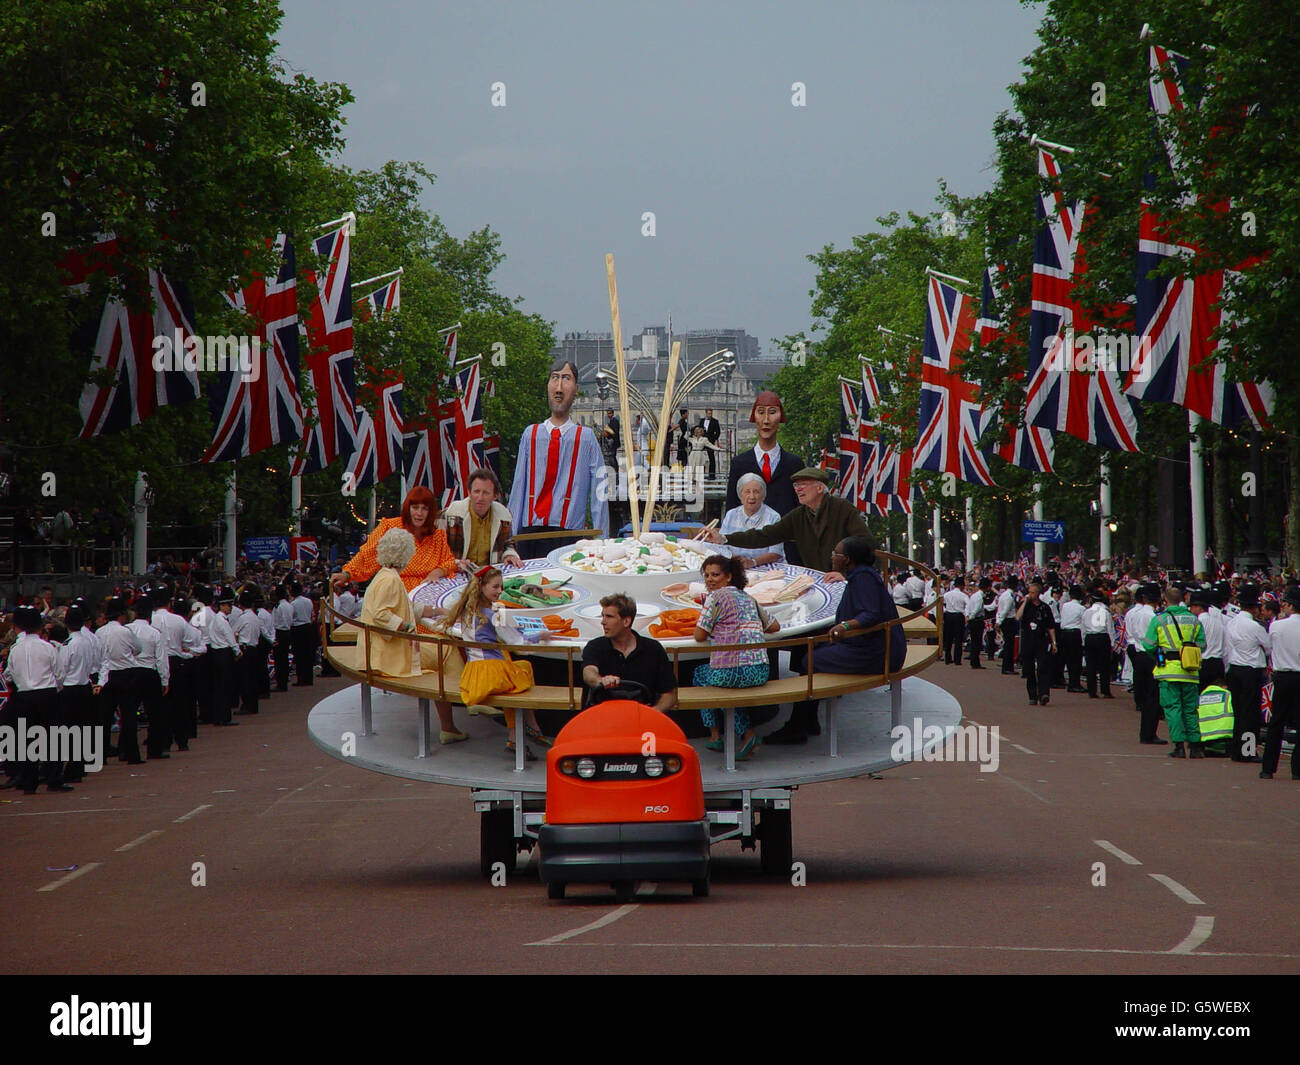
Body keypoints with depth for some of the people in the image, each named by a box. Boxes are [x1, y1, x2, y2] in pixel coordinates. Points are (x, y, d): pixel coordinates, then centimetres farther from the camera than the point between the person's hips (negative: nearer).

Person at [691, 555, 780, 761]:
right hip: (760, 672, 6)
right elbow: (774, 626, 28)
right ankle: (747, 732, 13)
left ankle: (715, 734, 24)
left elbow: (699, 637, -3)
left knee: (700, 673, 27)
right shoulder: (749, 598, 18)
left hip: (730, 673, -6)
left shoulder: (716, 597, -3)